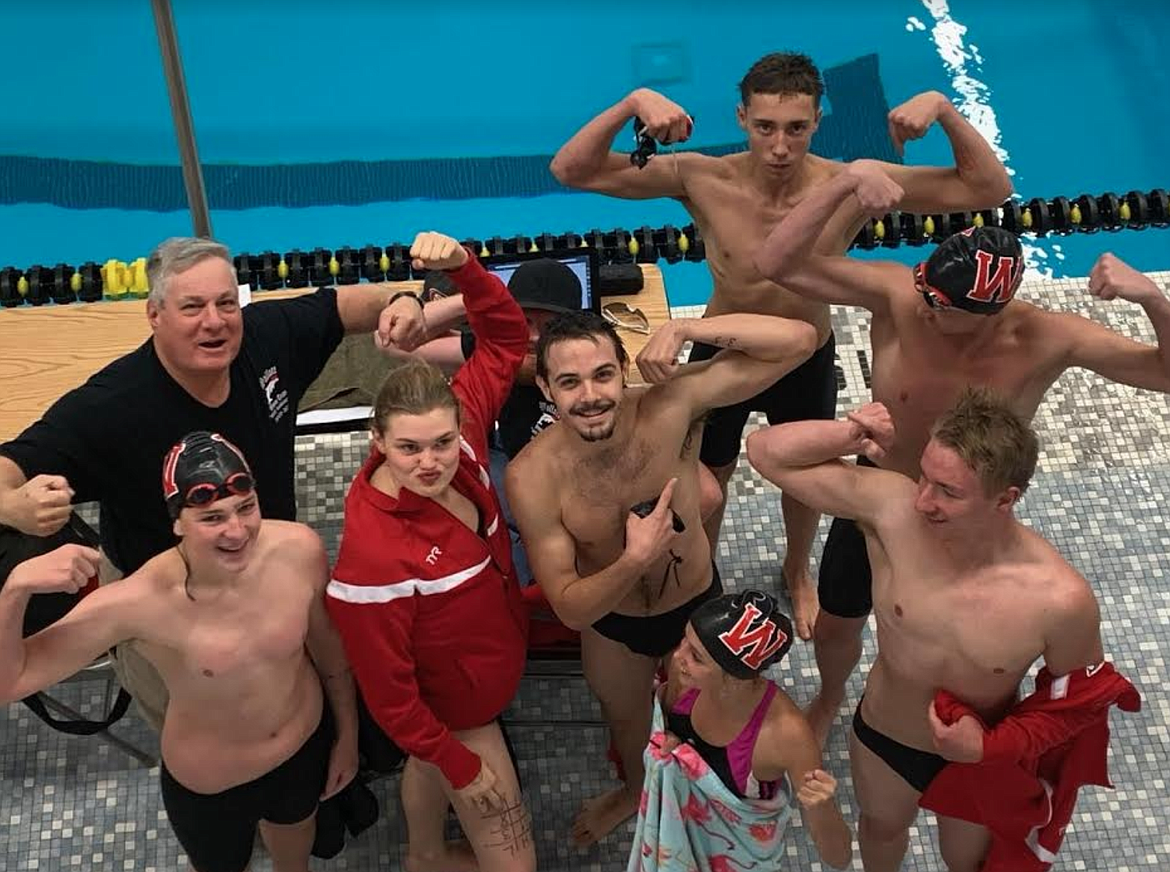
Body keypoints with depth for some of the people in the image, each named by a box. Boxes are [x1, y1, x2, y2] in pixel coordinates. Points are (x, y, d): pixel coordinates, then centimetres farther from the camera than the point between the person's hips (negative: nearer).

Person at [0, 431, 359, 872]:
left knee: (294, 823, 36)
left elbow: (327, 642, -8)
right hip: (209, 787, -3)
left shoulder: (299, 548, -27)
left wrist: (347, 733, 6)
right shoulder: (139, 602, -36)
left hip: (308, 744, 3)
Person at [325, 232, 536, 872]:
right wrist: (462, 765, -15)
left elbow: (506, 340, -14)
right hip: (454, 708, -6)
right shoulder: (373, 555, -40)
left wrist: (462, 266, -33)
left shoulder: (459, 440, -23)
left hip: (488, 668, 7)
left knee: (428, 768, 36)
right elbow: (389, 693, -27)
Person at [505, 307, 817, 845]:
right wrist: (636, 559, -45)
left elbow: (798, 341, -37)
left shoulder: (671, 404, -34)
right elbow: (569, 609, -28)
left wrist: (686, 329, -45)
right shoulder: (531, 476, -33)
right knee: (624, 715, 32)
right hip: (609, 622, 1)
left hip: (698, 606, 0)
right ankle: (635, 790, 67)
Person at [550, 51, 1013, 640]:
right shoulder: (704, 181, -28)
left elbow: (991, 190, -25)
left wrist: (943, 109, -40)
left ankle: (797, 571, 61)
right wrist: (634, 102, -44)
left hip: (808, 365, 1)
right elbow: (572, 170, -29)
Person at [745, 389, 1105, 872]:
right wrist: (852, 433, -38)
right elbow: (765, 451, -26)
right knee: (882, 827, 34)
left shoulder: (1060, 599, -35)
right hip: (880, 740, 2)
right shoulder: (890, 508, -33)